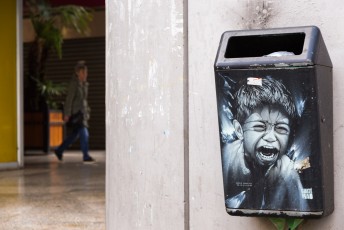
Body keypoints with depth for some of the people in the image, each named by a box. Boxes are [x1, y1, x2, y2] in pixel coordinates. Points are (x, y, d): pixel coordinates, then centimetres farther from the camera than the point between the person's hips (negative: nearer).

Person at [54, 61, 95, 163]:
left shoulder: (84, 84, 12)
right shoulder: (74, 83, -12)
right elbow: (69, 99, -14)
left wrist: (87, 111, 19)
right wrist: (67, 114, -17)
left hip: (82, 111, 9)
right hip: (75, 112, -9)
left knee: (75, 134, 13)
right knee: (84, 133, -12)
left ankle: (59, 150, 25)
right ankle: (85, 156, -6)